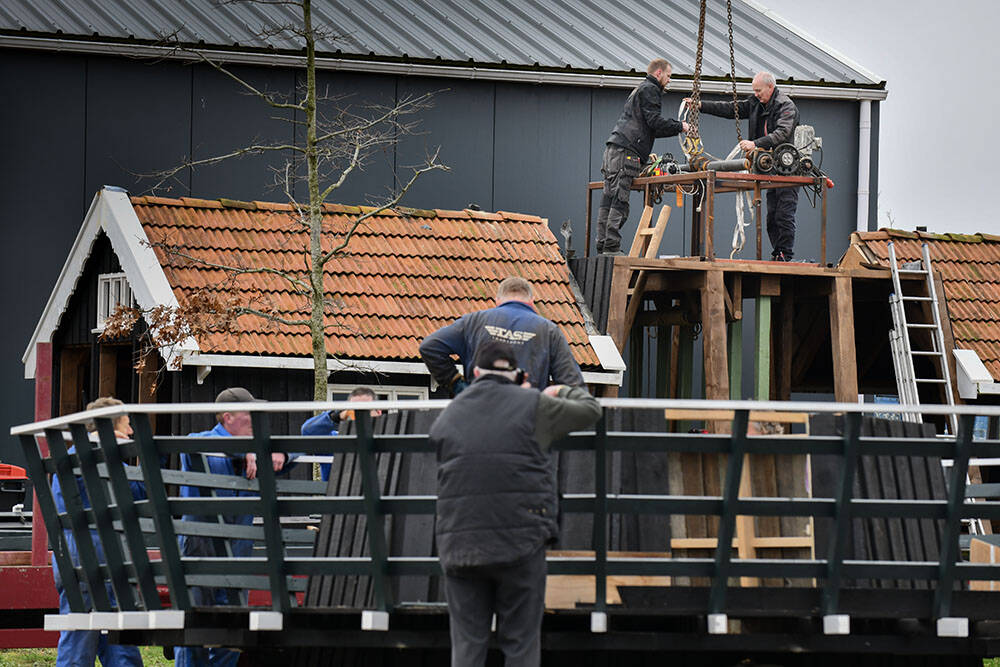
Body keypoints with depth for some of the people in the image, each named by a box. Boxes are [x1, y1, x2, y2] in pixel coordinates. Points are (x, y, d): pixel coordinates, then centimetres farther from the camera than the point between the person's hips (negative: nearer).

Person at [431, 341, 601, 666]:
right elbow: (589, 409, 16)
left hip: (459, 547, 2)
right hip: (520, 541, -2)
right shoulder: (534, 406, 3)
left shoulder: (446, 416, 11)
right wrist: (564, 391, 40)